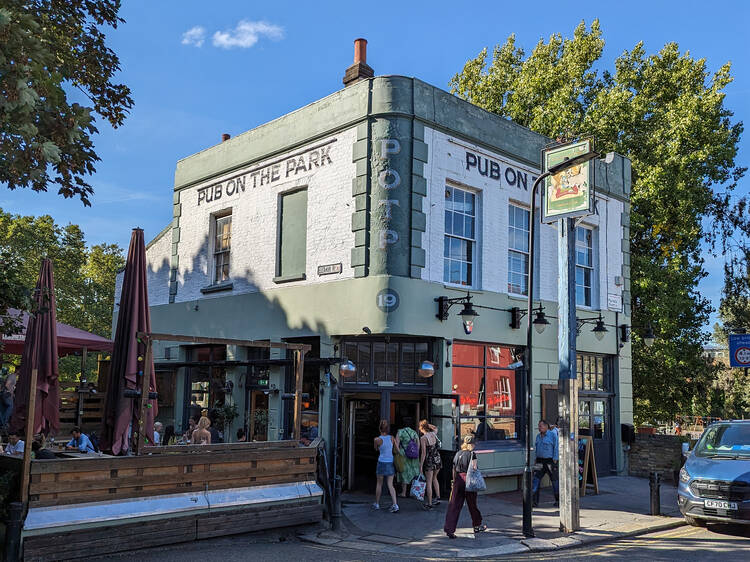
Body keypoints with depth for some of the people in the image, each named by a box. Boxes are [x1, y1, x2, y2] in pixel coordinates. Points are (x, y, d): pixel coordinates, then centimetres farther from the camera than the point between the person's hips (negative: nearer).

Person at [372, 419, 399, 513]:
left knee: (379, 484, 13)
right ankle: (395, 504, -7)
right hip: (391, 462, 3)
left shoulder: (377, 439, -11)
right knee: (390, 485, 6)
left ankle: (377, 504, 25)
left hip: (382, 462, -3)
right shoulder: (392, 438, -2)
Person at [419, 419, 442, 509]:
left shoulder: (423, 438, -14)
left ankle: (429, 503, 8)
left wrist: (421, 466, -11)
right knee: (434, 478, 27)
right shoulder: (434, 434, 2)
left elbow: (423, 453, -15)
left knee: (429, 482, 4)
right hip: (438, 460, 6)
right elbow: (435, 428, 29)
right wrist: (428, 424, 26)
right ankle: (438, 497, 24)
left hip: (429, 461, -6)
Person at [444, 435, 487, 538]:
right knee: (472, 504, 14)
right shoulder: (472, 454, -7)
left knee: (454, 505, 0)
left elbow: (454, 470, 12)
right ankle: (477, 526, 32)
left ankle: (449, 529, -8)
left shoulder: (457, 454, 9)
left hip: (458, 480, 4)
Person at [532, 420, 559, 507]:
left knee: (554, 480, 6)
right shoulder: (538, 436, 10)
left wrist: (554, 462, -15)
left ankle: (558, 500, 23)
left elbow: (556, 448, -11)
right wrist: (537, 460, 12)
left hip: (550, 461, -5)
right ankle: (535, 501, -7)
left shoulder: (553, 435, -8)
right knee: (536, 480, -6)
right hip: (540, 461, 5)